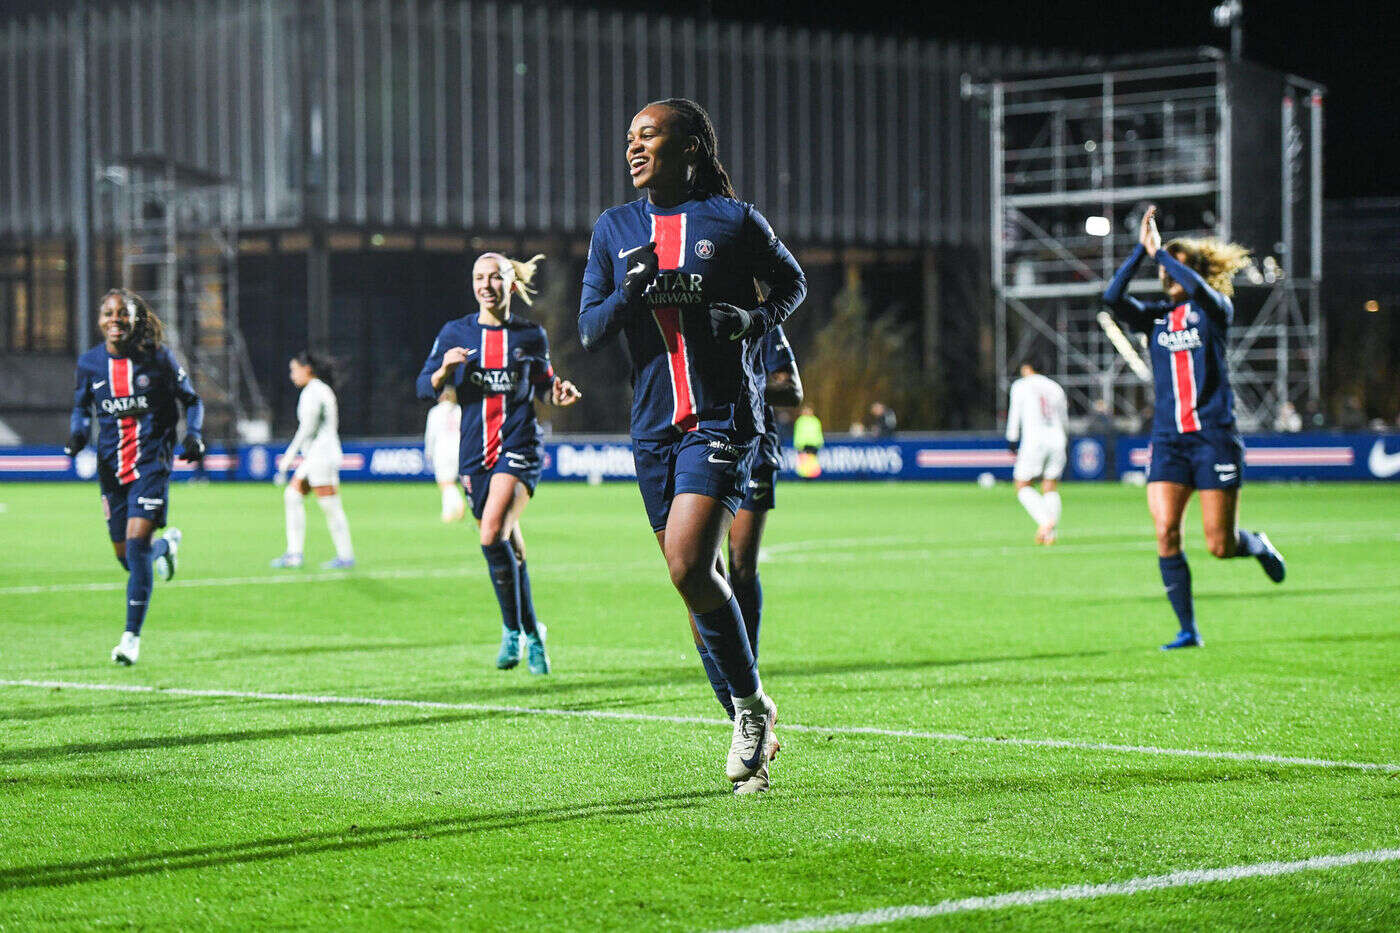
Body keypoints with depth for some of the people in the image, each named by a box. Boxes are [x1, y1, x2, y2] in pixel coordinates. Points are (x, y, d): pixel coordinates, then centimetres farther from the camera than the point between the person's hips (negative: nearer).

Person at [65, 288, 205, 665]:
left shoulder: (158, 358, -5)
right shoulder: (89, 363, 1)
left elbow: (191, 400, 7)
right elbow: (81, 408, 16)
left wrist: (193, 435, -10)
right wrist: (77, 433, -5)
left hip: (151, 462, -4)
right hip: (111, 465, 4)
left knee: (137, 541, -17)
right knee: (126, 558, 8)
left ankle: (132, 636, -9)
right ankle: (165, 545, 46)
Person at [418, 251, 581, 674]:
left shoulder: (531, 335, 5)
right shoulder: (455, 333, 6)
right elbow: (425, 387, 4)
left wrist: (558, 394, -4)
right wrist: (445, 369, -16)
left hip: (519, 447, -3)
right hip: (475, 452, 3)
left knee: (493, 533, -22)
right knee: (508, 545, 9)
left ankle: (514, 629, -11)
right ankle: (531, 632, 26)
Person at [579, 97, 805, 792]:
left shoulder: (732, 220, -1)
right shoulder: (615, 229, 10)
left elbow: (792, 282, 14)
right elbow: (589, 331, 7)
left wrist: (756, 318, -6)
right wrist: (632, 293, -13)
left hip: (722, 418, -5)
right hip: (654, 424, 5)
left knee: (689, 566, -20)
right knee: (695, 581, 7)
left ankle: (752, 703, -1)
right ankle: (750, 733, 19)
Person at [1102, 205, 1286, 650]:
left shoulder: (1215, 309, 2)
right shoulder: (1155, 316, 11)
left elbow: (1198, 289, -21)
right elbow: (1113, 298, -6)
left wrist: (1159, 250, -13)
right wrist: (1141, 250, -9)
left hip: (1214, 436, -3)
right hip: (1167, 438, 3)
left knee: (1220, 546, -4)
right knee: (1165, 532, -12)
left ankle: (1258, 546, 32)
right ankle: (1187, 630, -2)